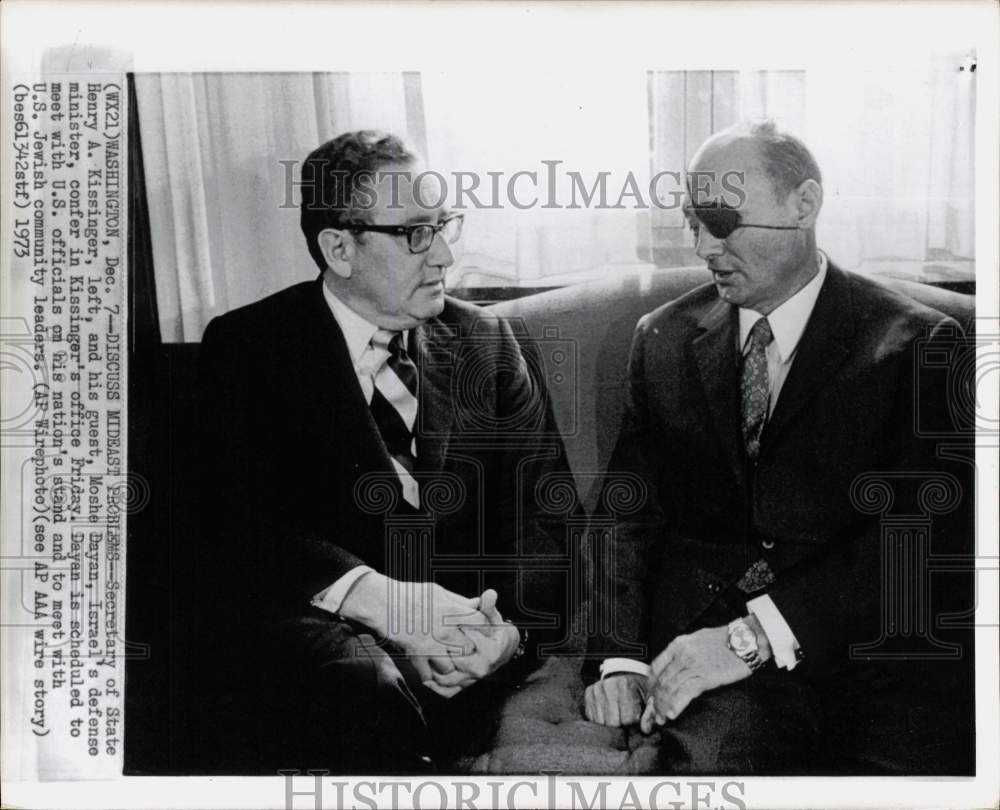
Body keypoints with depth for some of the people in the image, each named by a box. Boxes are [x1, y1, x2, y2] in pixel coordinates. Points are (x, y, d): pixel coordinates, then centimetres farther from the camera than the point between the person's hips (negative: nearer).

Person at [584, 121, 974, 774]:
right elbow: (631, 511, 8)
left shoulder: (916, 345, 1)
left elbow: (926, 531, -10)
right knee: (719, 754, -30)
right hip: (703, 627, 1)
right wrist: (620, 657, -9)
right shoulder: (664, 340, 12)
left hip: (871, 652, -1)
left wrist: (757, 634, -21)